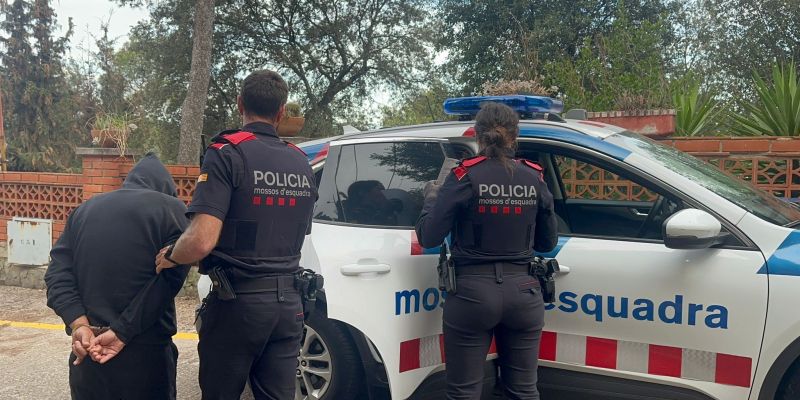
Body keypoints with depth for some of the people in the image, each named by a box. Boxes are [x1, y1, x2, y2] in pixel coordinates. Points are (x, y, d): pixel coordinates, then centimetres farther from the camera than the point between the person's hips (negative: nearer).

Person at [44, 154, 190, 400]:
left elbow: (58, 273, 2)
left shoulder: (85, 209, 13)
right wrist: (122, 332, -16)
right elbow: (168, 278, -15)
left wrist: (79, 324, -10)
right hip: (146, 352, -4)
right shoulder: (173, 210, -2)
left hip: (87, 348, 4)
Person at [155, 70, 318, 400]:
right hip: (288, 301, 5)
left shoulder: (228, 153, -12)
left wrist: (169, 256, -3)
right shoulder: (302, 163, 8)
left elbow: (201, 241, -22)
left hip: (238, 301, -5)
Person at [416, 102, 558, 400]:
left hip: (473, 293, -3)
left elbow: (428, 237, -8)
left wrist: (431, 198, 9)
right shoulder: (534, 178, 3)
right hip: (522, 291, 4)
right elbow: (548, 242, 11)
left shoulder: (465, 177, -8)